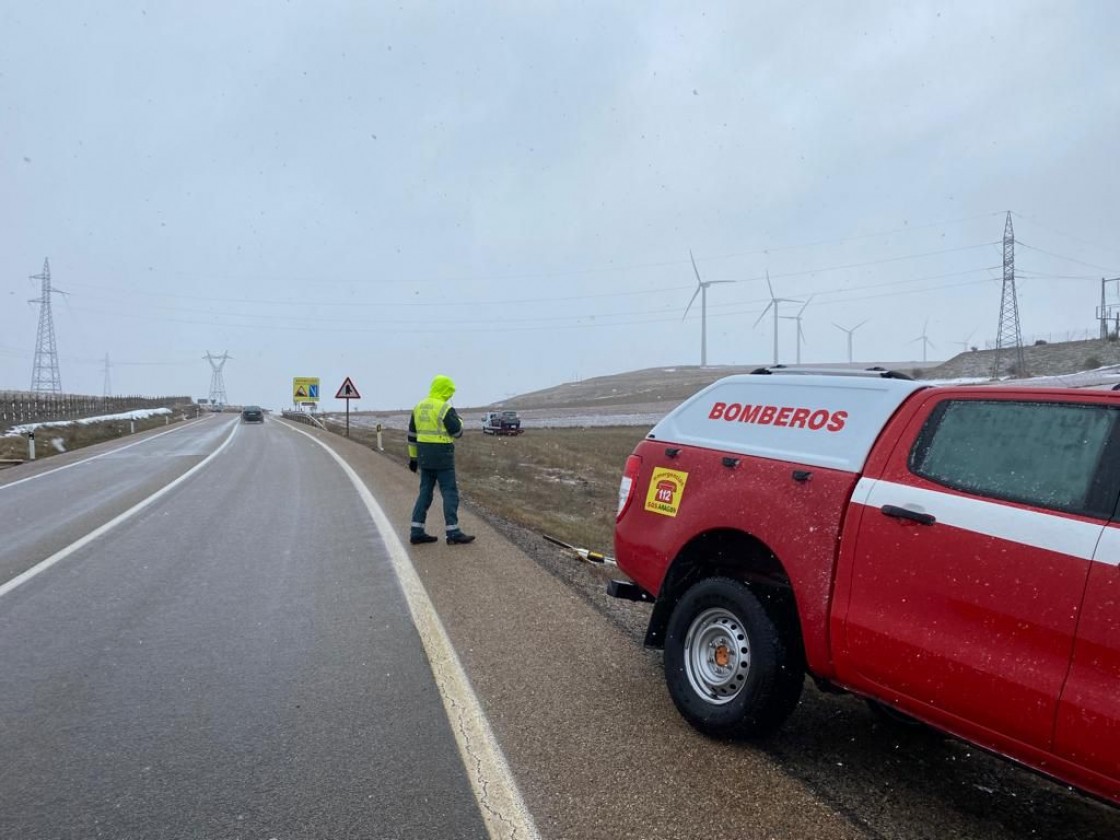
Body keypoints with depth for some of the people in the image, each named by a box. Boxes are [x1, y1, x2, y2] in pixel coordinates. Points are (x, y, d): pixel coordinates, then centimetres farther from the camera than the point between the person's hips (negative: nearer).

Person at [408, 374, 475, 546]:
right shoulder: (445, 408, -14)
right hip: (441, 456, -7)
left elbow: (412, 434, 14)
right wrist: (459, 421, 11)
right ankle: (453, 534, -1)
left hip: (424, 455, 7)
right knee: (450, 493, -2)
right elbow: (457, 432, -11)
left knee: (425, 492, 11)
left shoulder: (419, 407, 10)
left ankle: (417, 533, 10)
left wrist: (413, 457, 20)